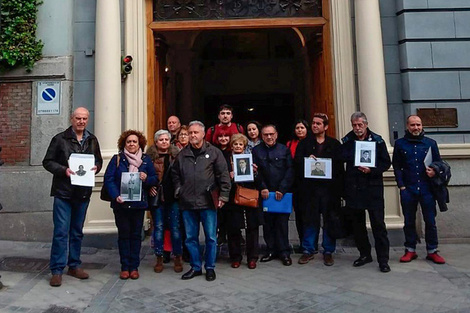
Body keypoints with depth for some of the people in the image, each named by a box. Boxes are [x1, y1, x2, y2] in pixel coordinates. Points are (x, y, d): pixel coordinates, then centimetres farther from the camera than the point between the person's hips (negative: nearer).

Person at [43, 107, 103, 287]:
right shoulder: (60, 139, -3)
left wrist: (96, 167, -4)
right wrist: (63, 170, -18)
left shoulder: (92, 140, 10)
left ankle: (74, 266, 26)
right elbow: (47, 162, -1)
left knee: (77, 232, 14)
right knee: (61, 231, -5)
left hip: (83, 192, 4)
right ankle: (57, 270, 5)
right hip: (63, 192, -4)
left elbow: (99, 160, 18)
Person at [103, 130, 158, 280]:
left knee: (136, 235, 6)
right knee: (124, 235, 5)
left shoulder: (146, 160, 7)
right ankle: (125, 267, 15)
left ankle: (134, 267, 16)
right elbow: (108, 179, -5)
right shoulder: (117, 159, 2)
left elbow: (155, 179, 7)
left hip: (139, 204, 1)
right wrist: (116, 196, -19)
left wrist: (146, 178, -15)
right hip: (121, 204, -1)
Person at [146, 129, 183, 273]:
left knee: (175, 227, 3)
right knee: (158, 227, 6)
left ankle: (178, 258, 16)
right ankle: (159, 259, 19)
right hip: (157, 196, 0)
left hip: (173, 196, 0)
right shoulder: (150, 156, 4)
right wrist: (149, 187, -12)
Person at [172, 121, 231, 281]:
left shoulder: (214, 152, -1)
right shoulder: (182, 154, 9)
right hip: (187, 203, 4)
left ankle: (210, 267, 21)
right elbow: (175, 174, 22)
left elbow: (223, 175, -3)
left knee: (211, 237, 5)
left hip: (208, 203, -3)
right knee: (190, 237, 11)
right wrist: (178, 190, 10)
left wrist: (223, 195, -7)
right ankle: (195, 267, 26)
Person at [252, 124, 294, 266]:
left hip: (282, 193, -1)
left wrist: (282, 189, -8)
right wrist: (262, 188, -7)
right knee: (267, 223, 5)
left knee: (282, 222, 1)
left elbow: (290, 171, 0)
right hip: (265, 193, 1)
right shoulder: (256, 151, 8)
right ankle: (271, 250, 16)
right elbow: (255, 171, 3)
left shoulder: (284, 150, 6)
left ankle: (284, 252, 10)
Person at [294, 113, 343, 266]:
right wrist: (307, 160, -15)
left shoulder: (335, 144, 9)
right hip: (310, 187, 1)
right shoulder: (304, 143, 12)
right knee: (309, 220, 4)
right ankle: (308, 250, 17)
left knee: (329, 220, 5)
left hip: (329, 188, 0)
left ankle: (328, 251, 17)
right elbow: (297, 162, 4)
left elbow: (339, 165, 2)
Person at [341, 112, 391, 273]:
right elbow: (341, 160, 13)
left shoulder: (377, 140, -1)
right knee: (357, 223, 11)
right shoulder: (347, 141, 6)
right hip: (353, 188, 3)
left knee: (378, 224, -2)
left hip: (373, 187, -3)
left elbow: (386, 162, 1)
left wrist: (371, 170, -16)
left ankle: (383, 259, 7)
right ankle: (364, 254, 26)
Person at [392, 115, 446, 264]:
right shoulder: (400, 144, 5)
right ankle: (410, 250, 21)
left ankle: (432, 251, 19)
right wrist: (401, 186, -3)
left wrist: (434, 172, -9)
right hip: (408, 190, 0)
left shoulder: (430, 143, 7)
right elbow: (397, 167, 4)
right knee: (409, 221, 9)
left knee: (430, 221, 5)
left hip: (427, 189, 0)